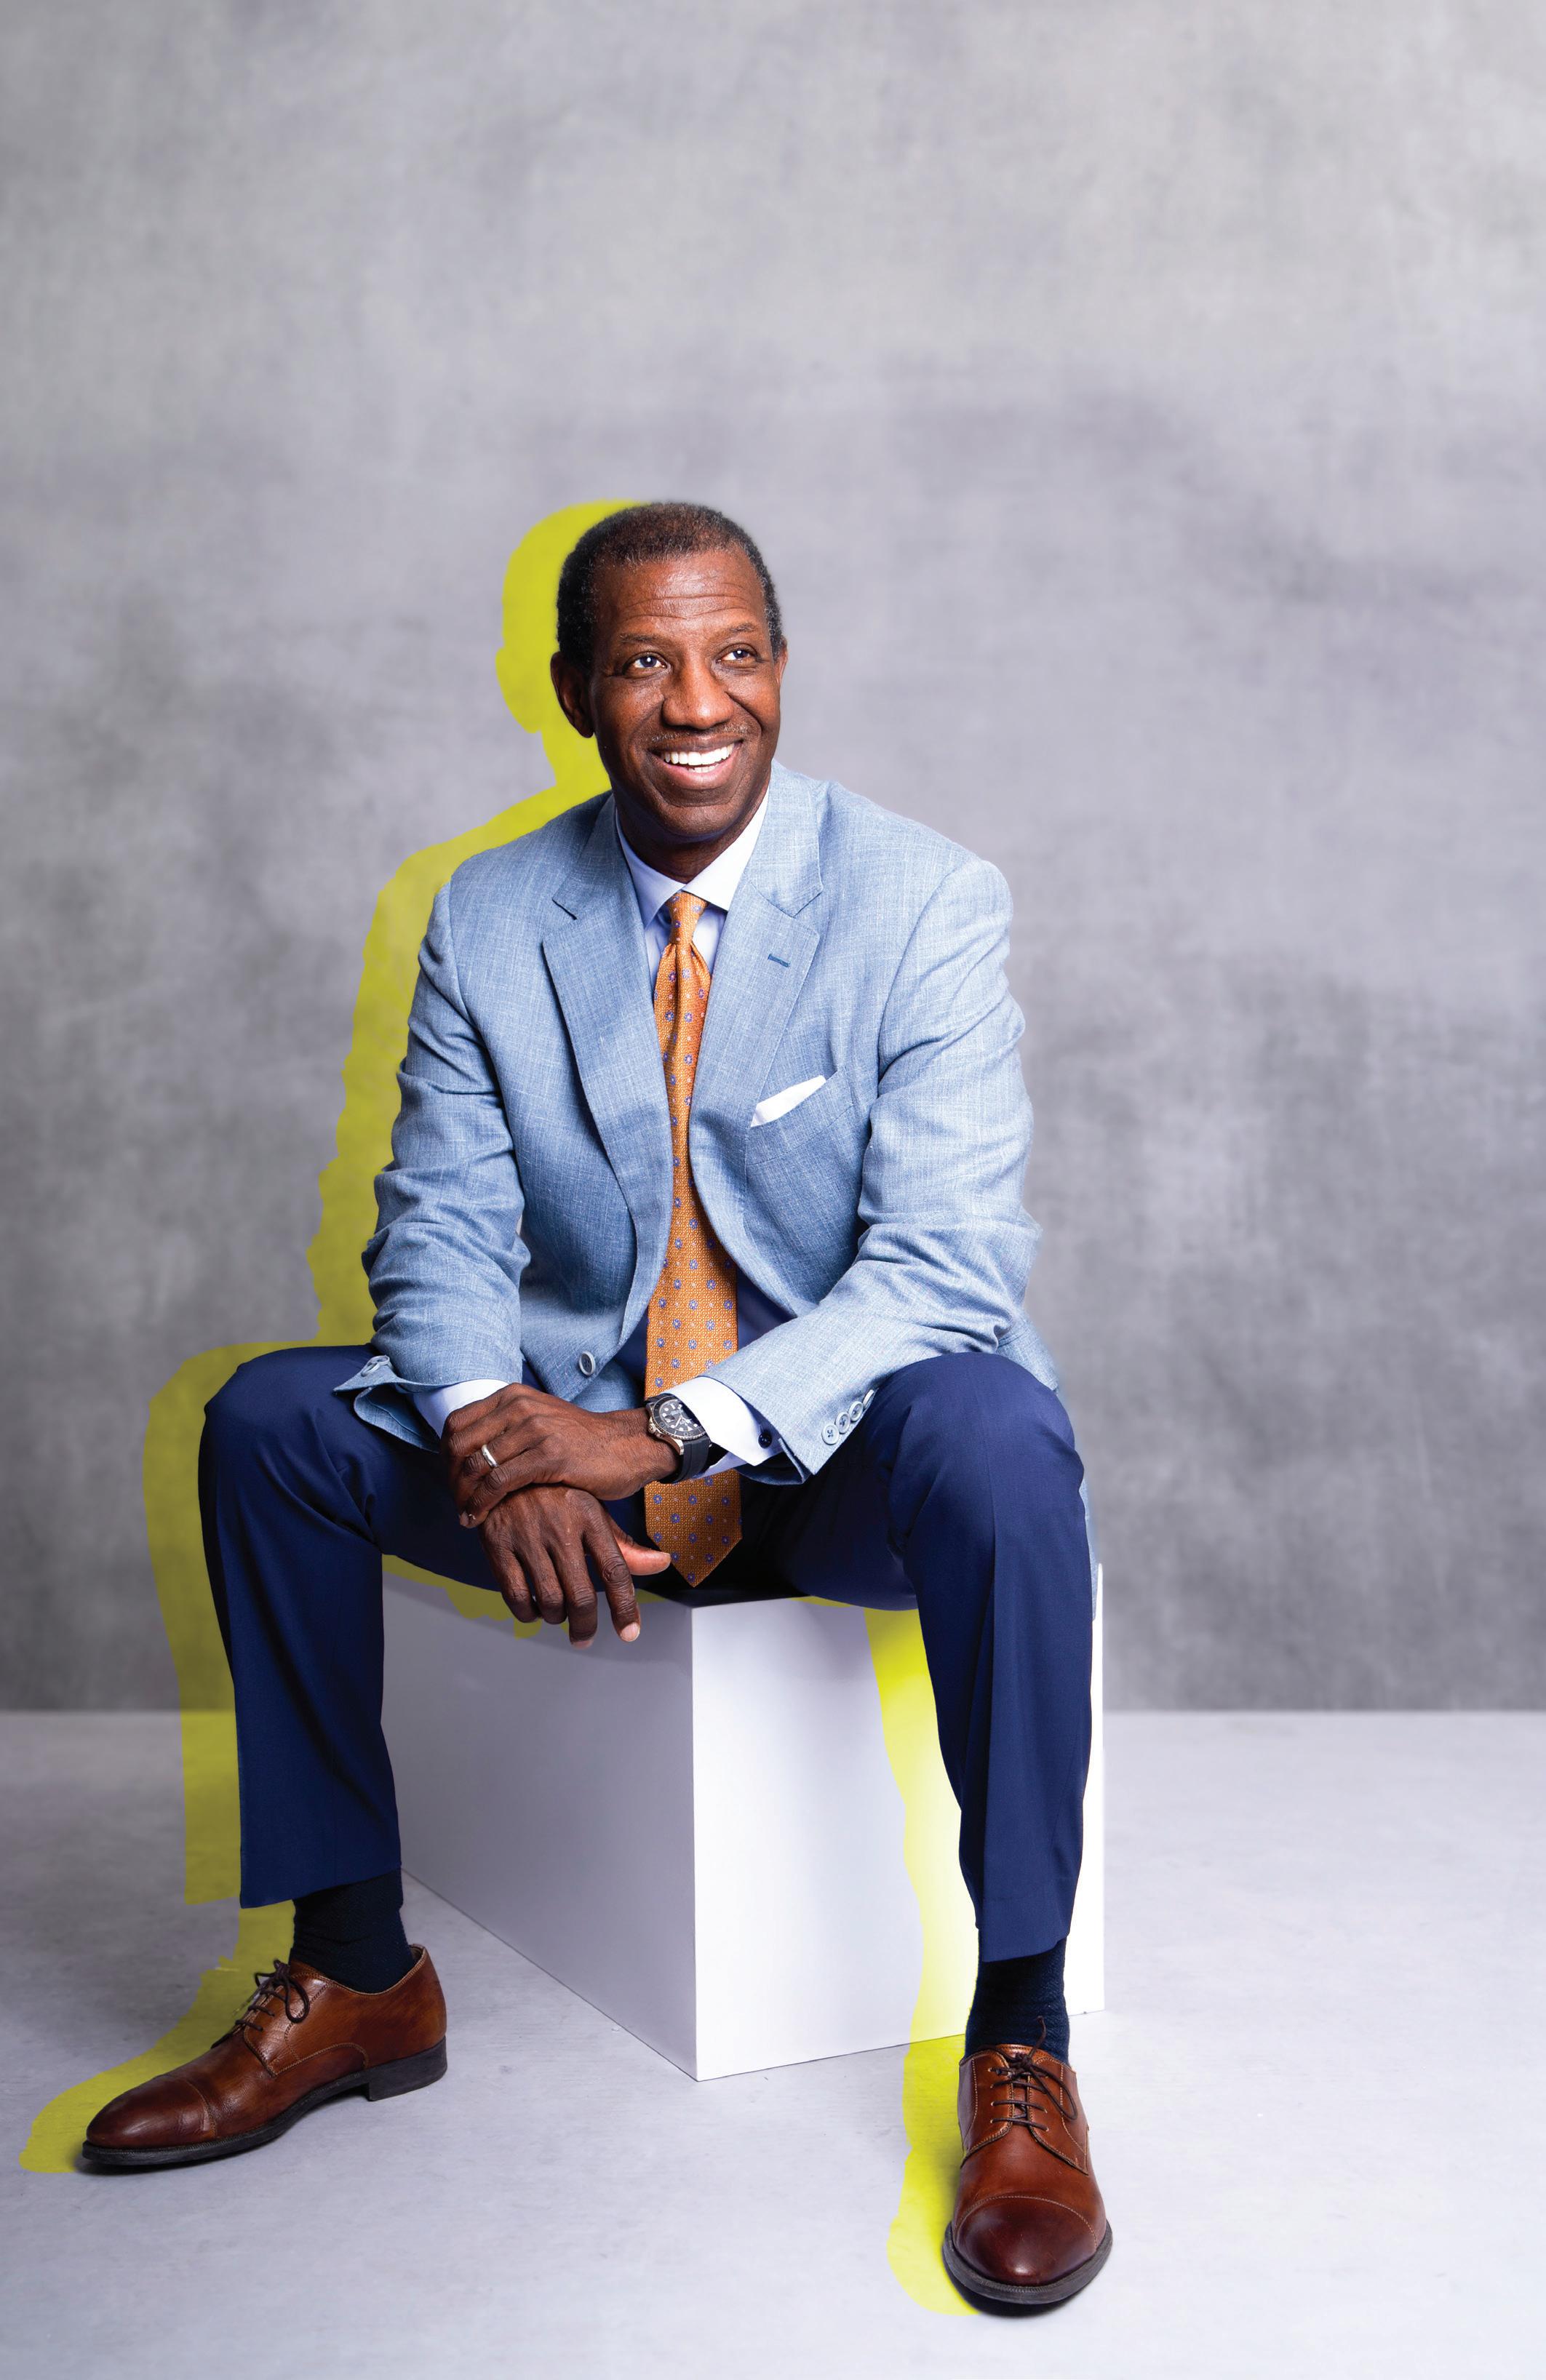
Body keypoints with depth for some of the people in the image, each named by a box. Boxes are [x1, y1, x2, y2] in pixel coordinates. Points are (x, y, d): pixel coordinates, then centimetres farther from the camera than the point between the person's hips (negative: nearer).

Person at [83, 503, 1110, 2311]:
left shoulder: (926, 902, -11)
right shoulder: (487, 920, 1)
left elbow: (947, 1268, -17)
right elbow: (440, 1231, 0)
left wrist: (664, 1434, -29)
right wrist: (496, 1436, -23)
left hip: (844, 1462, -3)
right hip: (577, 1432, 4)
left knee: (998, 1443, -36)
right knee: (267, 1421, -13)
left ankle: (1019, 2042, -21)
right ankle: (355, 1977, 0)